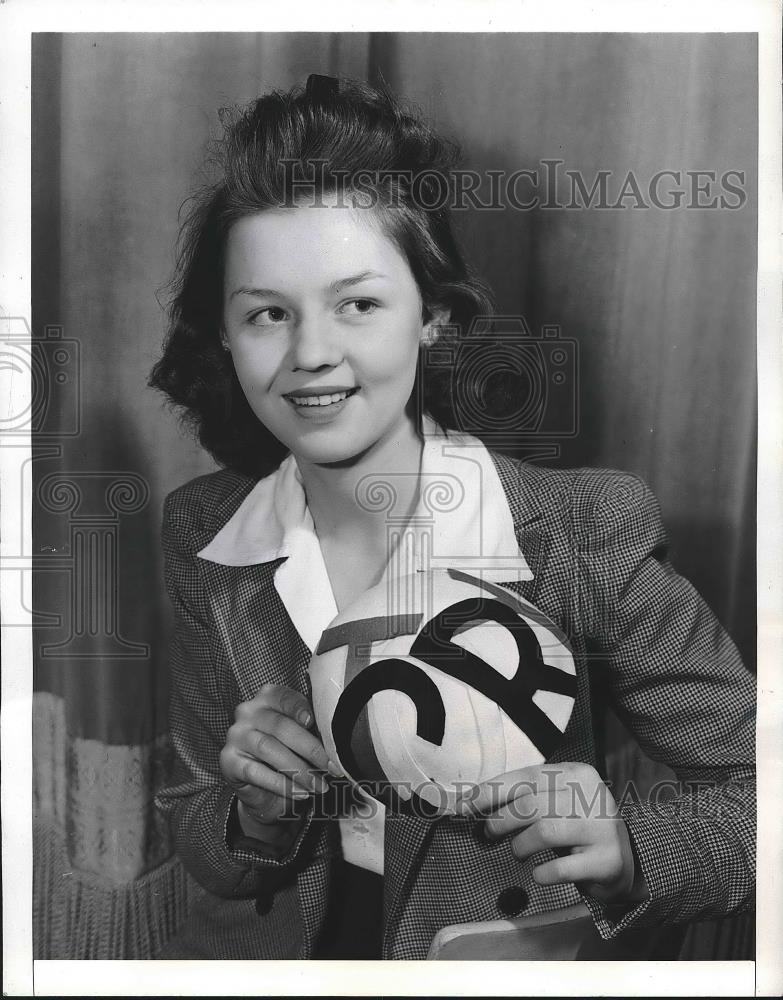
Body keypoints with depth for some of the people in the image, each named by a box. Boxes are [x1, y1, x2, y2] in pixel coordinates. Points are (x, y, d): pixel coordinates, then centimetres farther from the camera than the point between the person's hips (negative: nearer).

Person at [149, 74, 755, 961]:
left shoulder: (585, 533, -16)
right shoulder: (202, 534, -6)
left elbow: (752, 798, -9)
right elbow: (201, 850, 2)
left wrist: (623, 848, -27)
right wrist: (262, 814, -18)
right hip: (262, 958, 2)